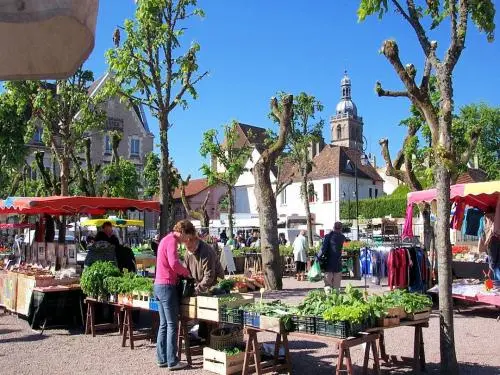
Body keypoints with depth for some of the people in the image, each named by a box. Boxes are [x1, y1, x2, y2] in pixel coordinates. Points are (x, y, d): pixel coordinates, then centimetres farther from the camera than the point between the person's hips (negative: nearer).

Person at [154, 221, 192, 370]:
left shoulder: (166, 239, 18)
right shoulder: (172, 240, -13)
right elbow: (174, 263, -27)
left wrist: (181, 273, 8)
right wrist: (186, 272, -11)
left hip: (159, 285, 10)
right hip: (167, 286, -10)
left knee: (164, 324, 14)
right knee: (172, 325, -2)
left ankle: (162, 358, 19)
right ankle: (172, 361, 3)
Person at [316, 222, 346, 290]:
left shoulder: (328, 236, -9)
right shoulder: (342, 238, 0)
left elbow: (323, 249, -16)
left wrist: (318, 258, -7)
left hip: (328, 264, -1)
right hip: (338, 265, 2)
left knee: (328, 285, 5)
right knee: (336, 286, 9)